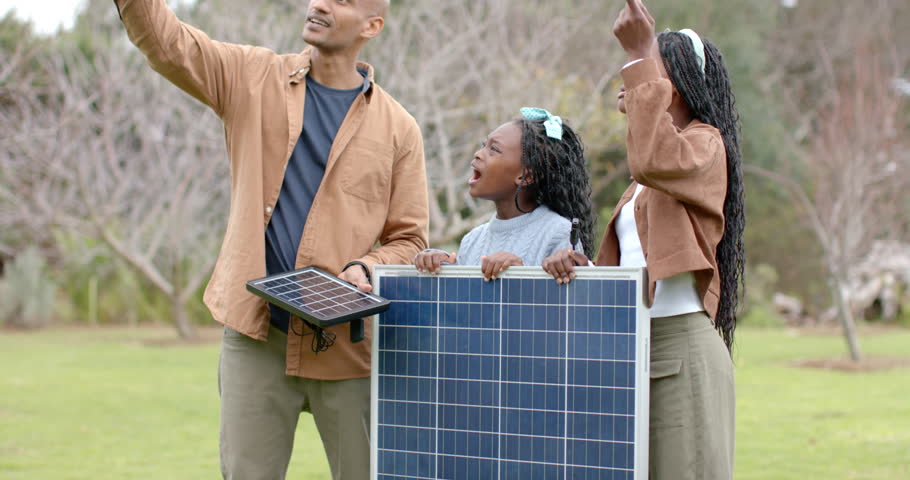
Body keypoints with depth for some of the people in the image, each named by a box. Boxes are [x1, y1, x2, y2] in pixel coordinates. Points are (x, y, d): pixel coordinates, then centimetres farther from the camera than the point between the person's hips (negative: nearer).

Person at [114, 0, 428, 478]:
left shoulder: (397, 127, 4)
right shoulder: (254, 78, 7)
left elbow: (408, 239, 6)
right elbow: (164, 40, -3)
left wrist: (364, 270, -14)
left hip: (348, 340, 0)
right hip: (256, 333, 1)